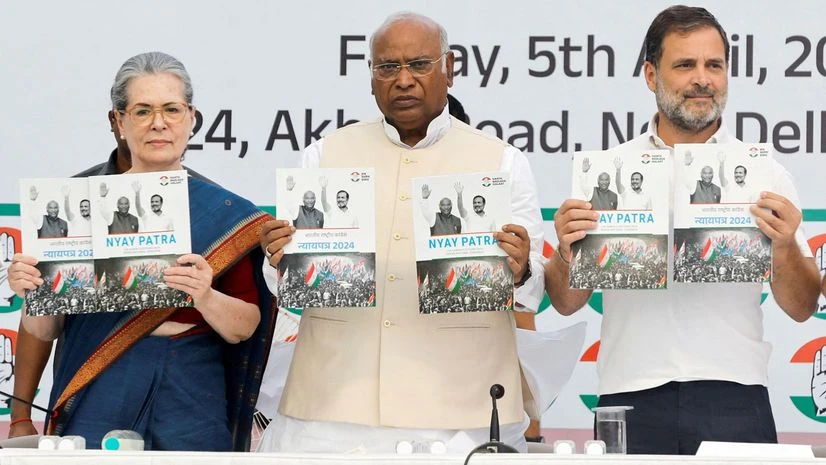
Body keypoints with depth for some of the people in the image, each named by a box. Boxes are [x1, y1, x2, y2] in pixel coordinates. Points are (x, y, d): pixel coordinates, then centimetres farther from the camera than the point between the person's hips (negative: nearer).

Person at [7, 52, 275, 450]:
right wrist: (31, 292, -14)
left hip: (191, 408, 0)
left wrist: (206, 298, -18)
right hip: (95, 404, 0)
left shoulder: (225, 213, 2)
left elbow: (245, 329, 1)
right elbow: (45, 330, 7)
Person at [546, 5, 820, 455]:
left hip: (733, 398, 0)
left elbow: (801, 309, 4)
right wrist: (567, 252, -13)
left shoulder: (765, 175, 7)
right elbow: (566, 302, 8)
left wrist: (785, 247, -15)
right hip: (632, 398, 0)